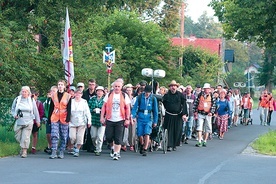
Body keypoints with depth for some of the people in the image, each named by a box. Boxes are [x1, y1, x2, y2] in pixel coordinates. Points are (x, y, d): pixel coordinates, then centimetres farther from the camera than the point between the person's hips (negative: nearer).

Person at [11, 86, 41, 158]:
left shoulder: (31, 100, 5)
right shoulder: (17, 99, 6)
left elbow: (35, 111, 12)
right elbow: (13, 109, 15)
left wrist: (38, 121, 15)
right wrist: (15, 115, -5)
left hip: (28, 122, -2)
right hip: (19, 122, 2)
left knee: (26, 137, -10)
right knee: (18, 137, 5)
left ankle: (24, 151, -3)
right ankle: (23, 147, 31)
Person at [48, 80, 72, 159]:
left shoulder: (68, 96, 2)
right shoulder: (53, 95, 9)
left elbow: (69, 109, -2)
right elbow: (51, 108, 12)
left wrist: (68, 119, -10)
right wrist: (49, 118, 8)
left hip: (64, 119, -1)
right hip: (55, 118, 1)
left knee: (63, 137, 4)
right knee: (54, 135, -9)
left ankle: (61, 152, 12)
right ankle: (54, 153, -10)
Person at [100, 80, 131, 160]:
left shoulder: (124, 96, 5)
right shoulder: (109, 95, 7)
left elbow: (127, 108, 5)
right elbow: (104, 106, 9)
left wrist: (127, 119, -2)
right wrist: (102, 117, 2)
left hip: (120, 120, -1)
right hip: (109, 120, 1)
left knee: (118, 138, -5)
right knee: (108, 137, 1)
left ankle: (116, 153, 3)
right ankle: (113, 147, 28)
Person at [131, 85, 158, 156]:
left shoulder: (153, 99, 0)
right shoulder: (140, 97, -1)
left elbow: (155, 111, 7)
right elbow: (135, 107, -1)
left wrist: (155, 121, 8)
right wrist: (133, 116, -15)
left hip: (149, 119, -1)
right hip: (140, 118, 1)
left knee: (147, 133, -13)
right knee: (140, 134, 3)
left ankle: (145, 149, -8)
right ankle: (142, 145, 32)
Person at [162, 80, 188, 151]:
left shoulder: (180, 95, 2)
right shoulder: (166, 95, 3)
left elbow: (184, 105, -1)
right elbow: (163, 104, 15)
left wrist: (184, 114, -10)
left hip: (178, 116, 0)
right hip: (169, 116, 0)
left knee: (177, 131, 2)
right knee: (169, 131, -4)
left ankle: (175, 145, 15)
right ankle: (169, 146, -2)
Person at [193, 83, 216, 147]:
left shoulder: (211, 96, 0)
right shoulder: (200, 95, 2)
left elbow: (213, 105, 0)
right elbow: (196, 103, 6)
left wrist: (211, 112, -11)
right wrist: (195, 111, -1)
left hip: (208, 114, 0)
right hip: (200, 114, 0)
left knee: (207, 128, 6)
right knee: (199, 127, -8)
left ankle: (204, 141, 16)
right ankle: (199, 142, -10)